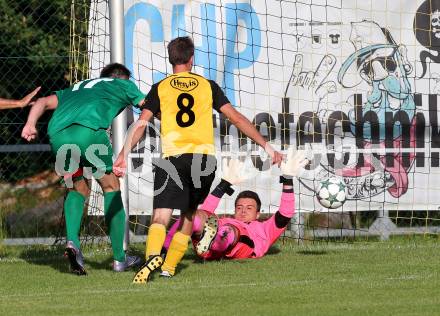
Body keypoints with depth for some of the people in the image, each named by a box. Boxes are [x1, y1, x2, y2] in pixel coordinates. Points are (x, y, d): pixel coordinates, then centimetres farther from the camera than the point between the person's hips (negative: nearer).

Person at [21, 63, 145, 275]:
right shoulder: (123, 85, 31)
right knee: (111, 188, 12)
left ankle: (72, 242, -3)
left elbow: (44, 102, 26)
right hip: (88, 129, -4)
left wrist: (30, 124, 12)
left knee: (78, 190, 22)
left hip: (57, 134, 4)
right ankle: (119, 259, 13)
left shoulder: (75, 88, 40)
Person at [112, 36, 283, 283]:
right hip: (205, 158, 2)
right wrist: (266, 146, 11)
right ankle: (169, 267, 18)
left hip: (173, 158, -2)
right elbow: (237, 118, 9)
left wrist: (123, 156, -1)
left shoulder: (160, 88, 10)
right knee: (189, 214, 20)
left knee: (161, 217, -11)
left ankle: (153, 256, -38)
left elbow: (141, 125, 0)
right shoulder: (208, 86, 13)